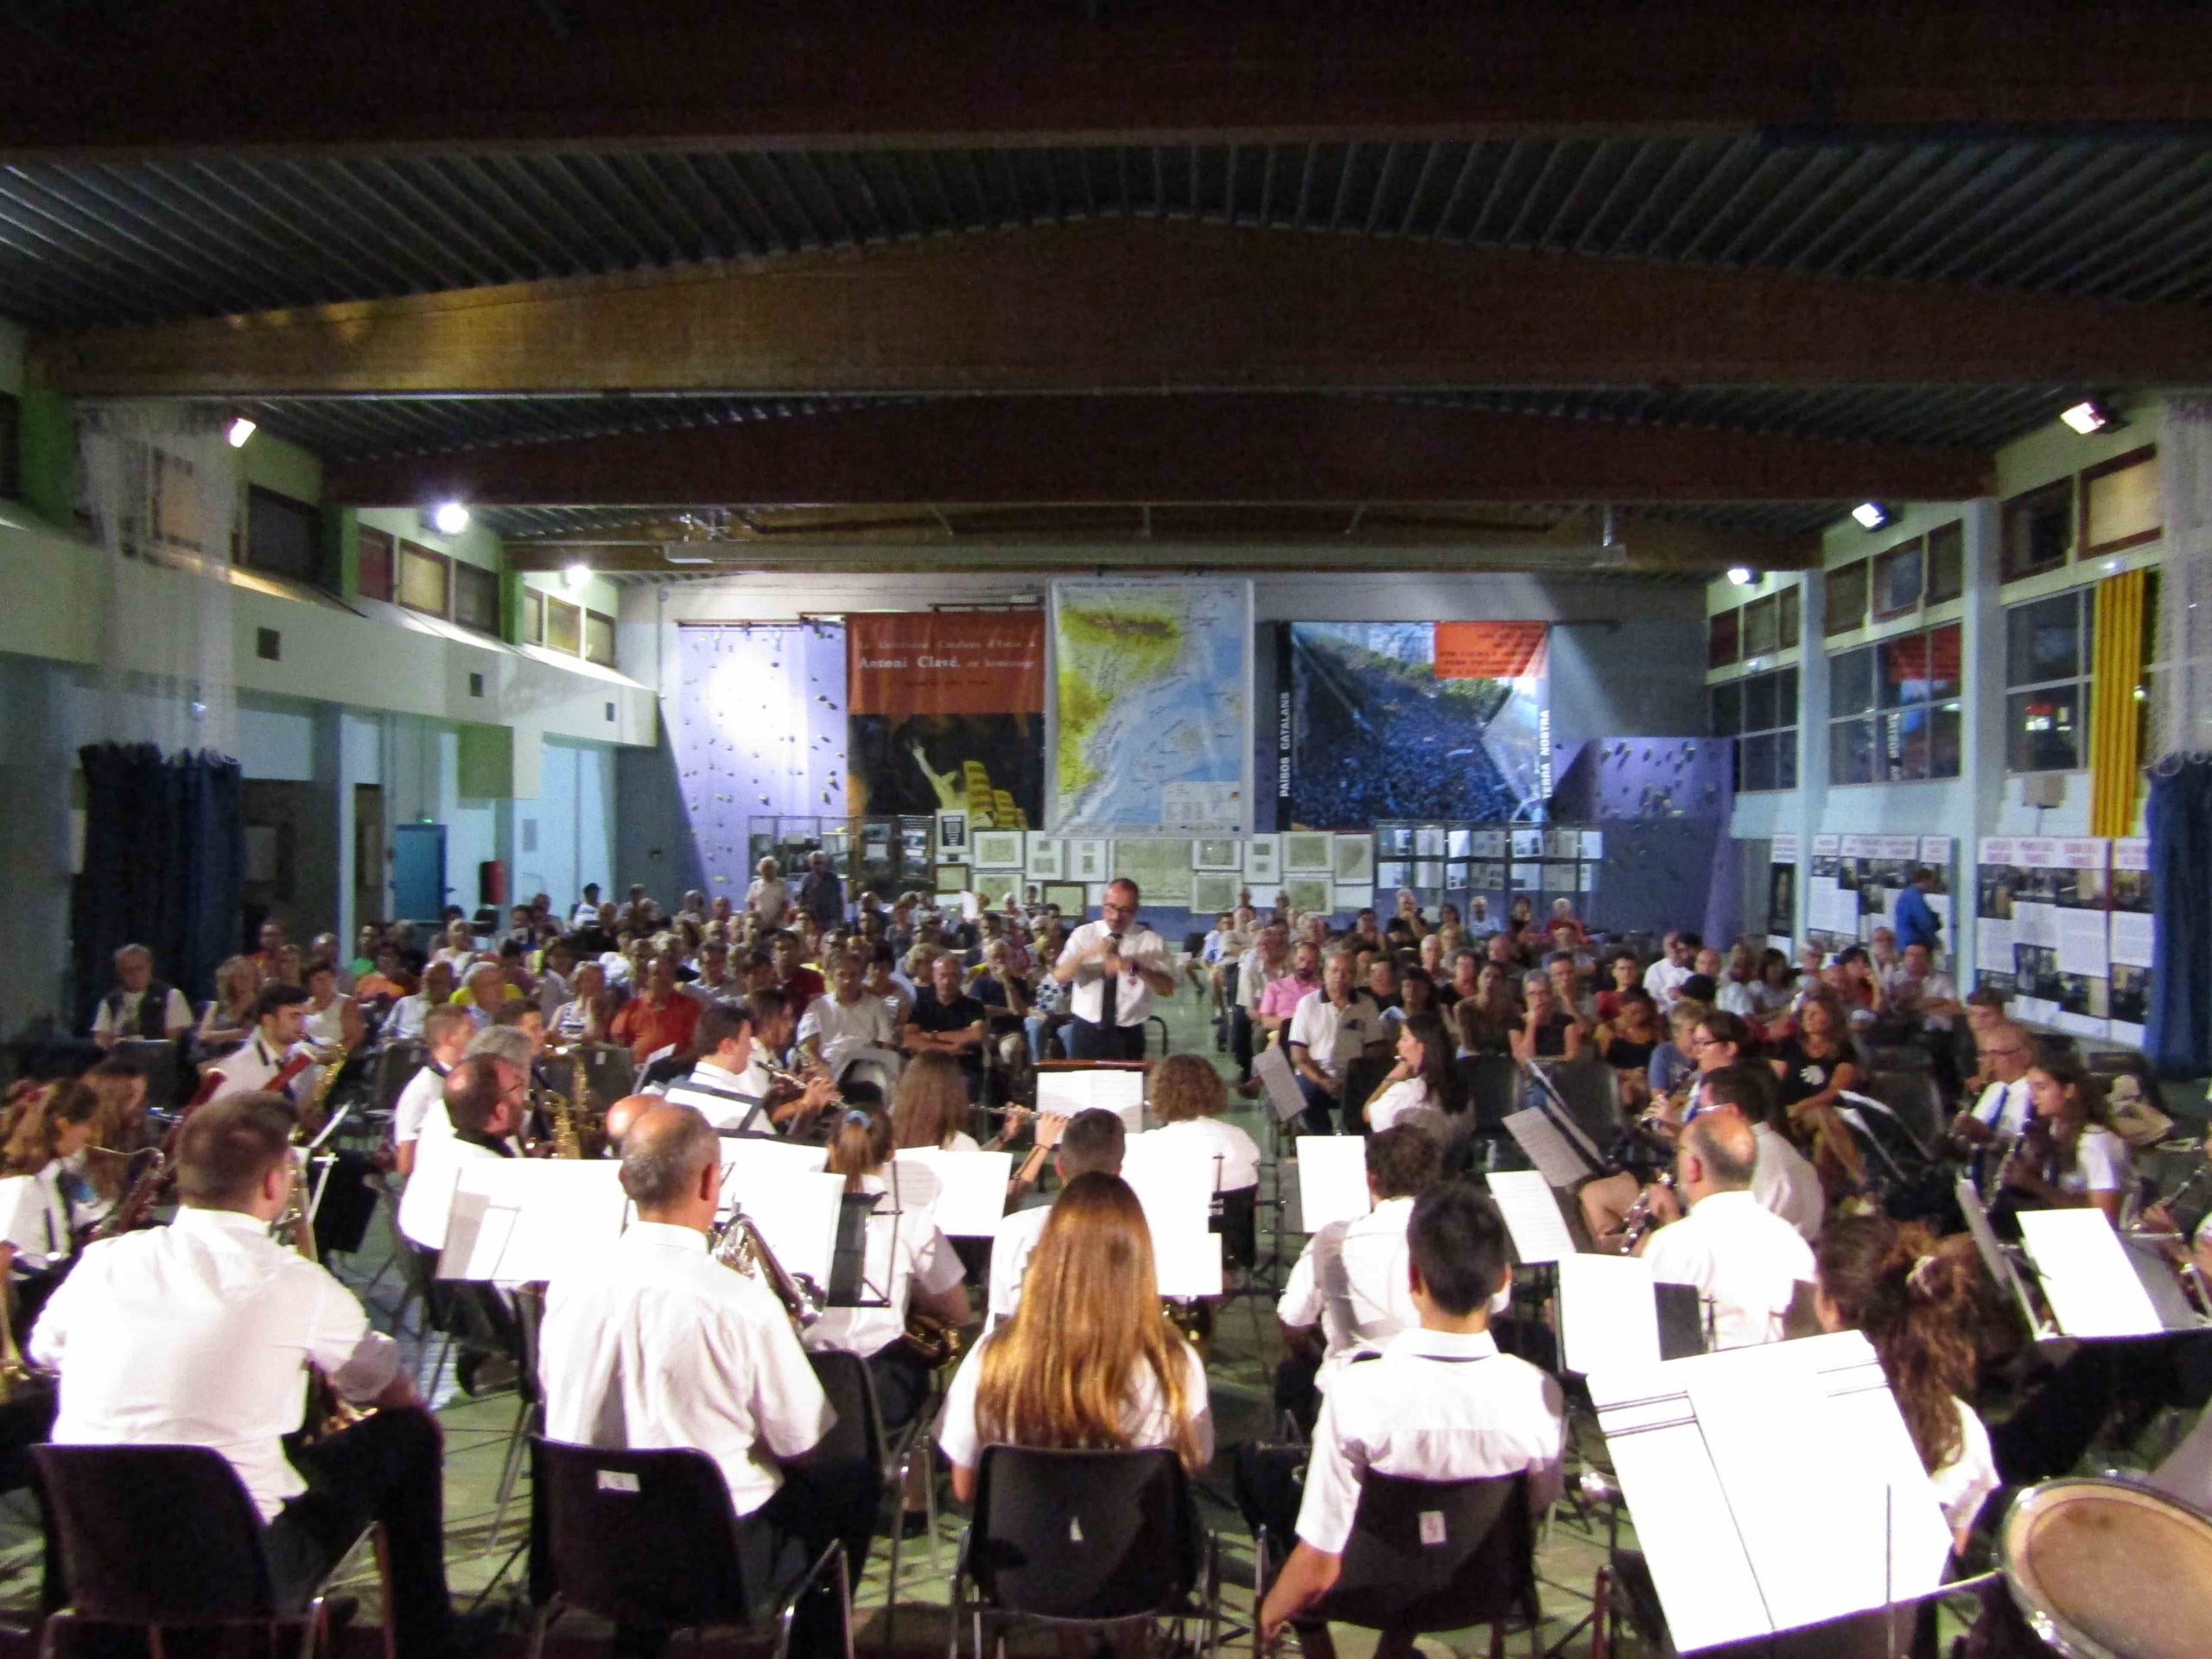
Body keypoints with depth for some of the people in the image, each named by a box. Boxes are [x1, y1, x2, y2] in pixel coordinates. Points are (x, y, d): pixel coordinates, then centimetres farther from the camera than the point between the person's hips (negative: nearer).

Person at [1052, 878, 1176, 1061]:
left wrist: (1135, 967, -27)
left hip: (1128, 1036, -1)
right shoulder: (1083, 934, 2)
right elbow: (1060, 976, -9)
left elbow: (1167, 989, -11)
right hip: (1086, 1032, 1)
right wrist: (1088, 952, -27)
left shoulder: (1151, 941, -1)